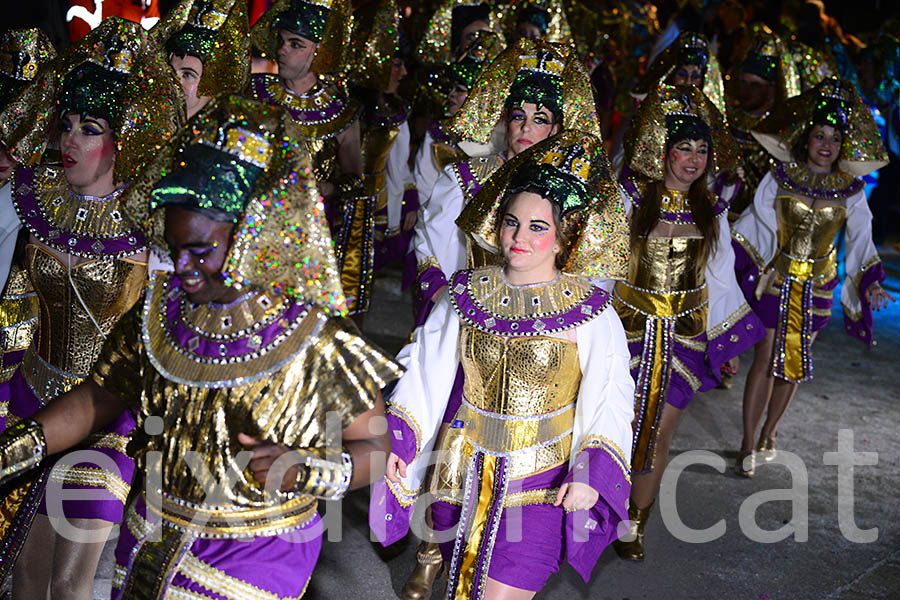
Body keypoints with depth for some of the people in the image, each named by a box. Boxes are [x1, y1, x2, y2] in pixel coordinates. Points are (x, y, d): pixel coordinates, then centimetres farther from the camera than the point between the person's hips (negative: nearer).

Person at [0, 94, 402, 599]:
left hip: (257, 558, -4)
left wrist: (306, 471, -29)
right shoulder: (160, 313, -5)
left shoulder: (318, 343, -20)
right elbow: (98, 397, 3)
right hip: (151, 540, 5)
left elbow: (380, 447, -13)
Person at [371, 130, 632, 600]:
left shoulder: (589, 313, -9)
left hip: (540, 486, -3)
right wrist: (394, 443, -6)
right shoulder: (466, 295, 0)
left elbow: (609, 403, -8)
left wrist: (591, 474, -20)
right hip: (464, 473, 4)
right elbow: (425, 376, 4)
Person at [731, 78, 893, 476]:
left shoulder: (850, 190, -2)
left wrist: (871, 282, -10)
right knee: (765, 360, -5)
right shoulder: (780, 178, -7)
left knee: (794, 363, 11)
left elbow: (860, 239, 2)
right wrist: (728, 262, -7)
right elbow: (756, 225, -2)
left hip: (817, 286, 2)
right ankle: (749, 444, 5)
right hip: (776, 279, -2)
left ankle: (769, 434, 30)